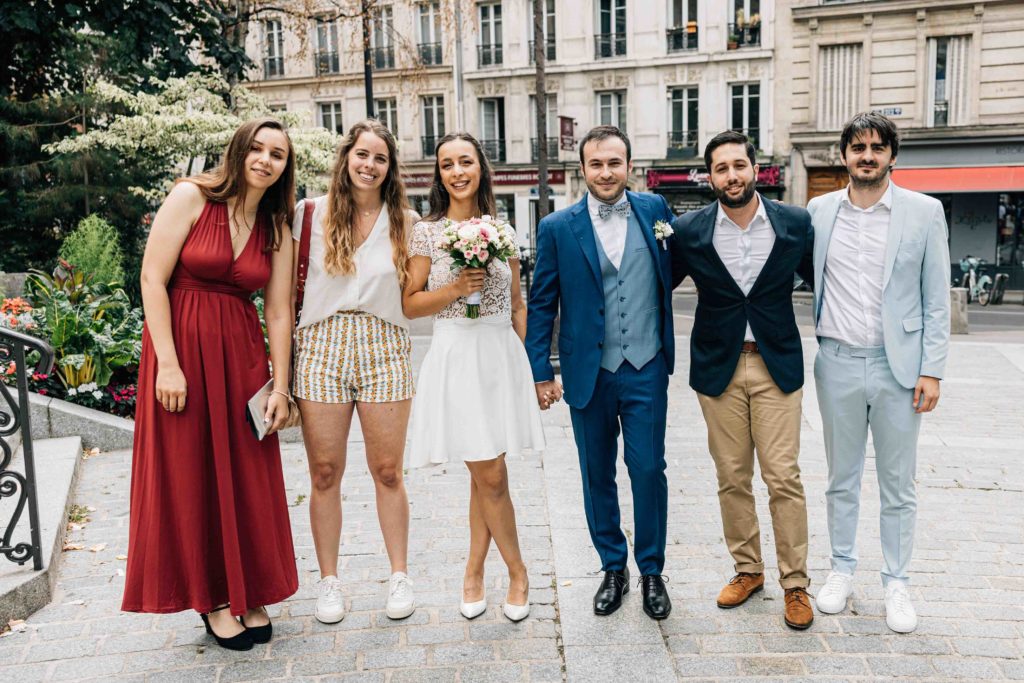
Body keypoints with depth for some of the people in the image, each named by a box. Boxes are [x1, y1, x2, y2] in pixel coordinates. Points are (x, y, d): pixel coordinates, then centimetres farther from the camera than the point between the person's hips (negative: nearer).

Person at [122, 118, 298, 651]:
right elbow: (152, 278, -10)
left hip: (242, 353, 4)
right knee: (192, 474, 4)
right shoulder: (192, 197, -6)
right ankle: (213, 601, 17)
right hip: (182, 346, -4)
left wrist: (280, 386, -1)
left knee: (249, 476, 7)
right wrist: (168, 364, -16)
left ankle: (249, 593, 23)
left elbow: (279, 313, 4)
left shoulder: (277, 228, 7)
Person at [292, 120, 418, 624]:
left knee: (387, 471, 6)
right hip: (321, 348, 0)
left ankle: (400, 577, 22)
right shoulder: (309, 214, 4)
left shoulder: (403, 221, 8)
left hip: (384, 350, 1)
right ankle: (329, 581, 21)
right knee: (324, 472, 5)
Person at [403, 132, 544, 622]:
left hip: (503, 356, 3)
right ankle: (517, 572, 17)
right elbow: (410, 305, 0)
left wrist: (527, 360, 7)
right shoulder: (427, 231, 0)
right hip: (456, 356, -3)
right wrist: (456, 288, -15)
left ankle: (474, 573, 24)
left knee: (485, 476, 8)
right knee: (490, 477, -1)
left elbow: (517, 304, 13)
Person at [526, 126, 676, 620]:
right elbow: (541, 304, 2)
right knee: (598, 475, 11)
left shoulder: (654, 209, 2)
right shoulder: (558, 228, -1)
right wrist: (541, 371, 0)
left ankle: (651, 571, 23)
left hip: (645, 369, 0)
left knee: (648, 469, 3)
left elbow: (674, 267, 16)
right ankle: (613, 568, 29)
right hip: (589, 373, 0)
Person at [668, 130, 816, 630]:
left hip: (777, 364, 0)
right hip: (717, 367, 1)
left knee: (783, 477, -1)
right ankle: (747, 569, 26)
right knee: (732, 477, 9)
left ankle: (795, 583, 14)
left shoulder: (795, 224, -2)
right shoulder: (688, 231, -3)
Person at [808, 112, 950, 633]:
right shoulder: (820, 210, 2)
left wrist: (931, 370, -6)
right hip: (838, 364, 2)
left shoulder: (924, 212, -2)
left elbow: (936, 299, -2)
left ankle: (896, 583, 23)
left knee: (898, 486, 8)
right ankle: (842, 569, 29)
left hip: (899, 367, -1)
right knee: (842, 478, 14)